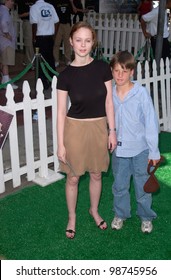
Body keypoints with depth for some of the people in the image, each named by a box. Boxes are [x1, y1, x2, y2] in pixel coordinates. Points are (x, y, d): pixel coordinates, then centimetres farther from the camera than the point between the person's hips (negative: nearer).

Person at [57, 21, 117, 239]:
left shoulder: (102, 68, -6)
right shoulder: (66, 75, -11)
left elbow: (108, 101, 0)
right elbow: (61, 111, -7)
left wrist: (112, 131, 0)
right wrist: (60, 144, -8)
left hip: (99, 127, 2)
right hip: (75, 129, -2)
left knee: (96, 174, 18)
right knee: (73, 178, 11)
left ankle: (94, 210, 43)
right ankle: (72, 217, 33)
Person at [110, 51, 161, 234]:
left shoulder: (141, 93, -16)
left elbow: (151, 122, -11)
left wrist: (154, 150, -9)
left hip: (140, 149, -3)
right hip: (119, 148, 3)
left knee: (142, 184, 13)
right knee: (120, 185, 17)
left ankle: (146, 217, 35)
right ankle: (120, 214, 40)